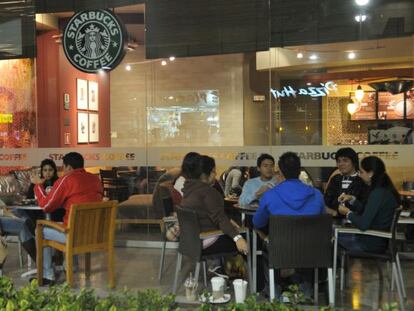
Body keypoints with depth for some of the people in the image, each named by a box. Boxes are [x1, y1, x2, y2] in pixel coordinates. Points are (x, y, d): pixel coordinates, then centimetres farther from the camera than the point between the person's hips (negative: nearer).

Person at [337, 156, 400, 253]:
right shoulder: (385, 189, 4)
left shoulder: (378, 193, -25)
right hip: (380, 239, 9)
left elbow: (363, 225, -27)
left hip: (372, 244, -9)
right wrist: (352, 199, 8)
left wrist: (348, 213, -10)